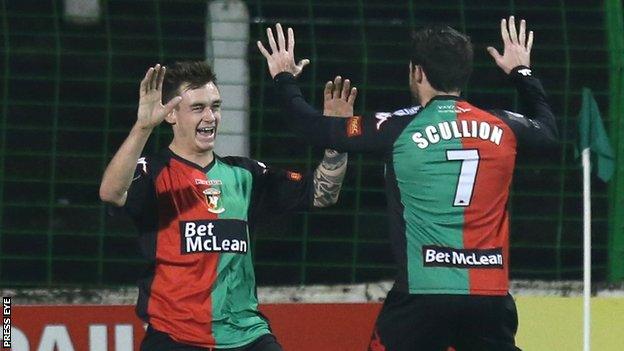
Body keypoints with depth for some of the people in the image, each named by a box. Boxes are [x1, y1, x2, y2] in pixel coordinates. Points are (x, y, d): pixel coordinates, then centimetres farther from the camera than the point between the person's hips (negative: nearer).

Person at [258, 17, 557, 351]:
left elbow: (317, 129, 4)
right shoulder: (503, 128, 7)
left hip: (422, 295, -3)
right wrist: (521, 71, 46)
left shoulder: (398, 129, -4)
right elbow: (547, 128, 30)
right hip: (491, 297, 3)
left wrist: (283, 78, 22)